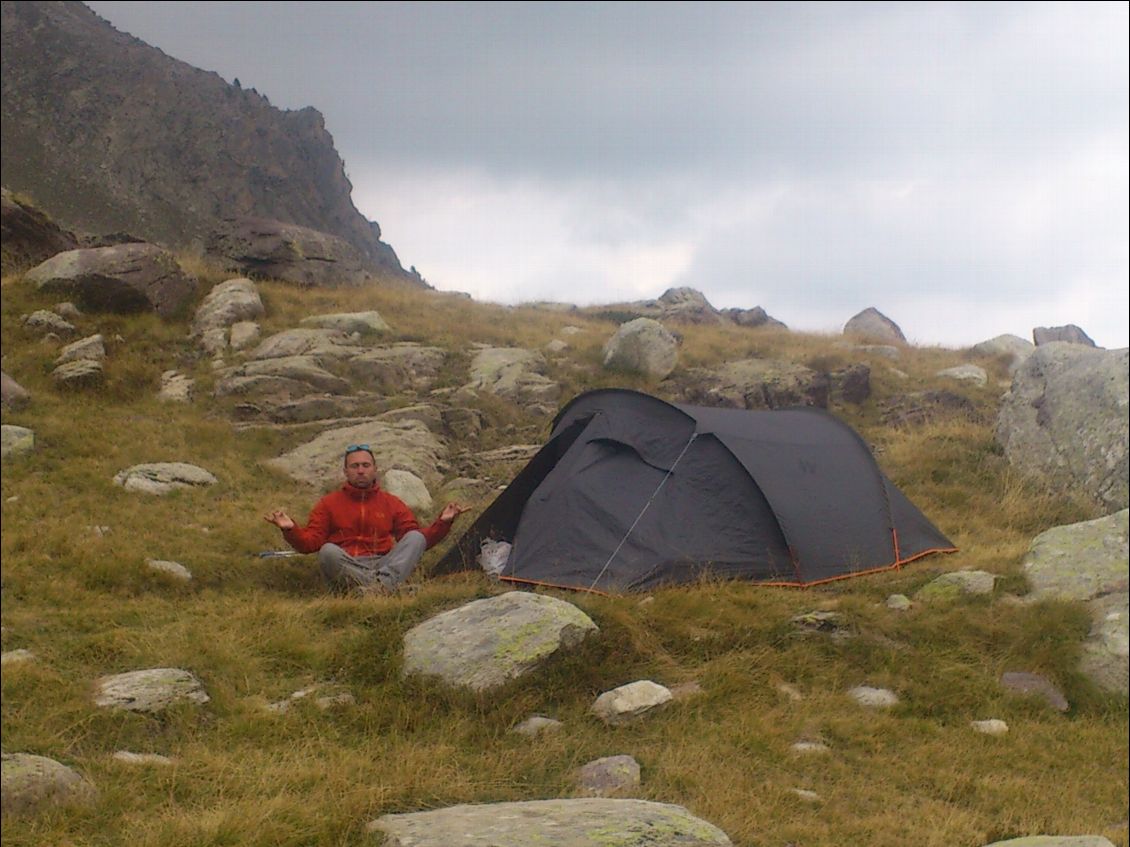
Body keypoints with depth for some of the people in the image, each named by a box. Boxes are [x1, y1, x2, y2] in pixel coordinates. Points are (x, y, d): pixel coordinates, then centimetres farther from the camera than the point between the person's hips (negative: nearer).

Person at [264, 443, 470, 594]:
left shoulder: (391, 503, 20)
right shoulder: (329, 503, 16)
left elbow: (415, 541, 12)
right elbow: (310, 542, 6)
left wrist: (443, 522, -1)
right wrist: (290, 529, -14)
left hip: (382, 564, 1)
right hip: (345, 569, -1)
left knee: (415, 537, -22)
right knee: (328, 551, -33)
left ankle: (383, 582, -48)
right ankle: (381, 587, -44)